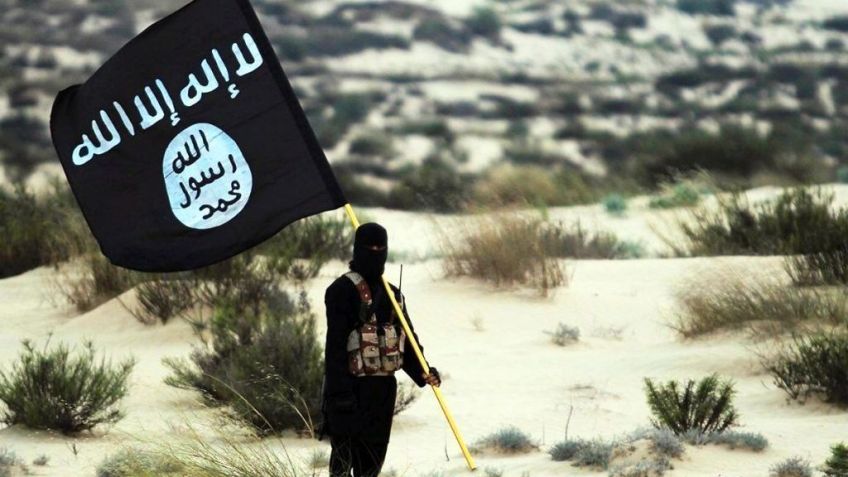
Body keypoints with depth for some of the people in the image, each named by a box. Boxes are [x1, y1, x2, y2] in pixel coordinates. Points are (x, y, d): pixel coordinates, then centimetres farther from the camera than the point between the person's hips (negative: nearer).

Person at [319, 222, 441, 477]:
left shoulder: (392, 294, 16)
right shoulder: (343, 290, -8)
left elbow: (407, 338, 18)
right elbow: (336, 344, -15)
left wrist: (422, 371, -1)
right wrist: (340, 392, -21)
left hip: (384, 386, 8)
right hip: (352, 386, -8)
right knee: (345, 456, -9)